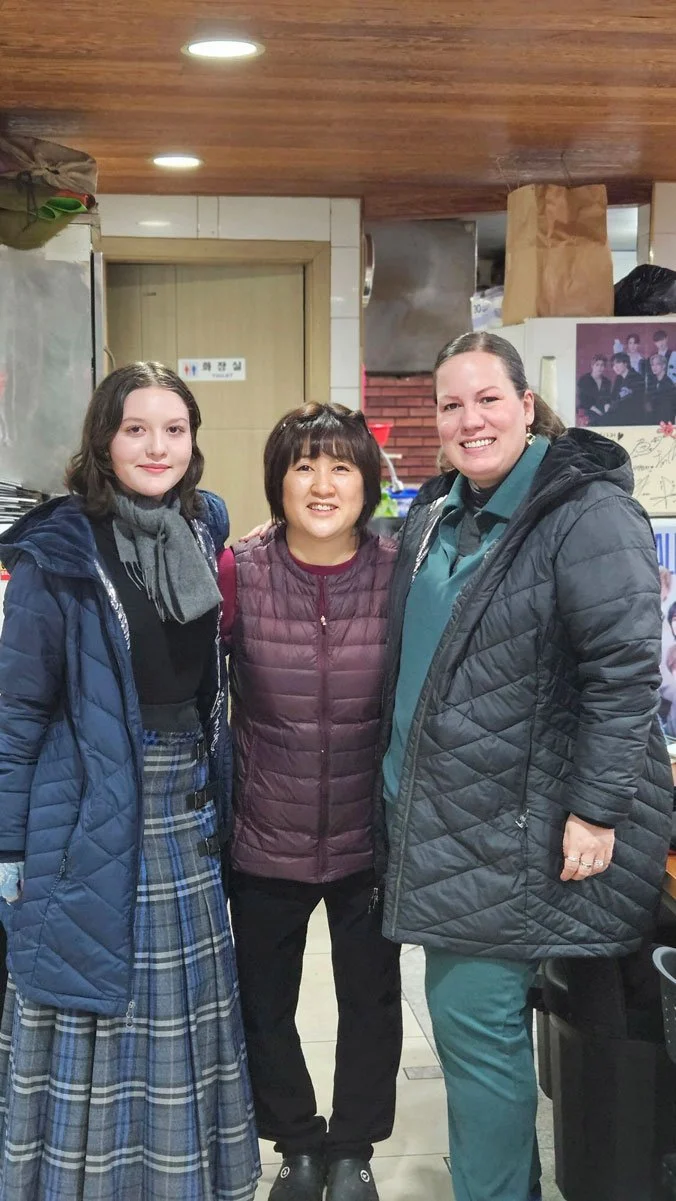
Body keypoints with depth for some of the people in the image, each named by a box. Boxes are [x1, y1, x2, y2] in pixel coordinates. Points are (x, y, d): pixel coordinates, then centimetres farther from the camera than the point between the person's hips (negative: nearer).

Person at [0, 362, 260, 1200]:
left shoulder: (202, 533, 5)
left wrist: (216, 799, 13)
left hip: (186, 816, 5)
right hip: (91, 823, -5)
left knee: (180, 1013, 15)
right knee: (91, 1016, 6)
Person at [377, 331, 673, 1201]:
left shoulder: (586, 512, -14)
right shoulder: (437, 511, 11)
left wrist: (597, 810, -20)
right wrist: (403, 787, 21)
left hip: (515, 830, -8)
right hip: (438, 817, 8)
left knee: (474, 1019, -3)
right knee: (467, 1014, 16)